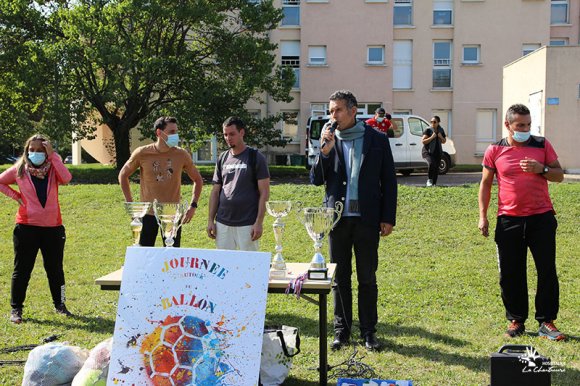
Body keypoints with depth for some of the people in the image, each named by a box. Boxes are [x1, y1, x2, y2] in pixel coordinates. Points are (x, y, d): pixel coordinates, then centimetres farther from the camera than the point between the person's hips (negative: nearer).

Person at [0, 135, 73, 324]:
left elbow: (66, 178, -20)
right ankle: (16, 309, 15)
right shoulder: (19, 170, 2)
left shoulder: (53, 169, 1)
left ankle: (59, 305, 27)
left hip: (53, 227, 1)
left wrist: (52, 155, -18)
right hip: (27, 227, -1)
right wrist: (15, 196, 1)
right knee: (22, 269, 5)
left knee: (55, 269, 12)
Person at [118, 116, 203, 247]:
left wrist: (193, 205, -1)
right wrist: (130, 204, 3)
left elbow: (197, 180, 9)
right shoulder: (142, 153, -7)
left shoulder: (181, 154, -4)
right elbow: (123, 175, 8)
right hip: (148, 213, -1)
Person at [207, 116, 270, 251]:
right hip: (223, 223, 4)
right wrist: (210, 220, 6)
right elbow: (215, 191, 14)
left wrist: (259, 222, -13)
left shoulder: (255, 157, -3)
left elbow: (264, 192, -6)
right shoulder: (223, 158, 11)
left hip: (247, 224, -4)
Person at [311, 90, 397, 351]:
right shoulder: (328, 141, 5)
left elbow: (389, 181, 3)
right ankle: (342, 330, 19)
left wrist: (388, 218, -2)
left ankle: (368, 331, 17)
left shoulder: (377, 140, 2)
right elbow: (316, 180, 1)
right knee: (340, 279, 8)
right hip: (338, 219, 2)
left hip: (367, 219, -1)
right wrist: (325, 151, -13)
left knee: (367, 279, 6)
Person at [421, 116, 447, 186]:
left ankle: (434, 184, 13)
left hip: (438, 152, 5)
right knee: (432, 164, -29)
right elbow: (423, 141, -12)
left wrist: (441, 137, -5)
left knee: (436, 169, 2)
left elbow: (444, 141, 16)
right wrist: (432, 137, -21)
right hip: (428, 152, -5)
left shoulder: (441, 130, 8)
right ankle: (429, 180, -12)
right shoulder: (428, 130, -8)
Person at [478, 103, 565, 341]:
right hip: (509, 220, 0)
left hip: (541, 218, 0)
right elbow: (486, 183, 7)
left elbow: (559, 175, 8)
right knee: (510, 274, 4)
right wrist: (482, 215, 1)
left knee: (547, 271, 1)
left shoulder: (542, 145, 4)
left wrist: (541, 169, -13)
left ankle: (546, 322, 11)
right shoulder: (495, 151, 2)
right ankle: (516, 320, 18)